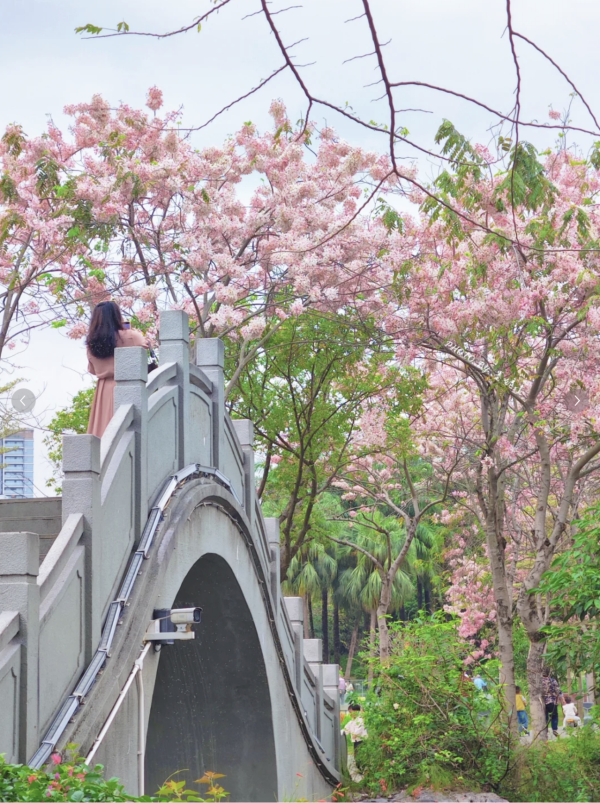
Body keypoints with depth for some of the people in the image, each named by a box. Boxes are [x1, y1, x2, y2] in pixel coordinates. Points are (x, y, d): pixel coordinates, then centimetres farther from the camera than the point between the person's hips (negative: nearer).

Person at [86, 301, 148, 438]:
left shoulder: (92, 343, 4)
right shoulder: (127, 337, -10)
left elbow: (92, 370, 15)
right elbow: (143, 345, 8)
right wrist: (136, 332, 24)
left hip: (102, 390, 4)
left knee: (102, 426, 6)